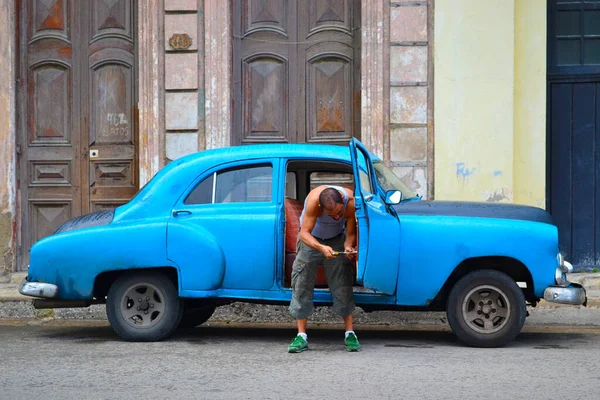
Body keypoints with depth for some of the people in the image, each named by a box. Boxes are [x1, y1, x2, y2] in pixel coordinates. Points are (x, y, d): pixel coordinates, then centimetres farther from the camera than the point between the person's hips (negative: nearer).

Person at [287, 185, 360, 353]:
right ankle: (301, 336, -3)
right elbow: (304, 233, -36)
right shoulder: (313, 200, -38)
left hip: (337, 238, 1)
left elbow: (351, 233, -21)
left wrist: (349, 246, -43)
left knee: (343, 285, -7)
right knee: (302, 284, -7)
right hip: (311, 238, -1)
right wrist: (321, 248, -52)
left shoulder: (350, 201, -31)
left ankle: (350, 334, -2)